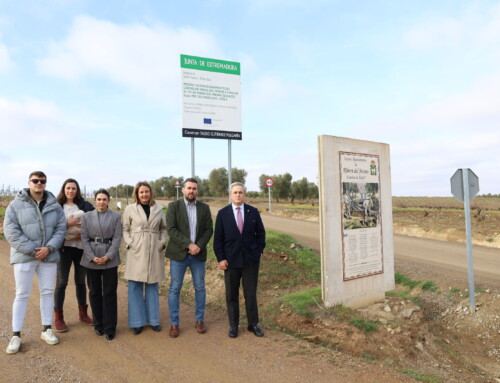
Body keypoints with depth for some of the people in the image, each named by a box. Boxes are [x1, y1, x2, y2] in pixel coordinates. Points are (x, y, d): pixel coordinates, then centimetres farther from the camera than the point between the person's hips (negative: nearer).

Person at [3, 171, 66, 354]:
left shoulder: (55, 205, 4)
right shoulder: (16, 205, -3)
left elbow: (61, 228, 2)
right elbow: (10, 231, -9)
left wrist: (49, 247, -13)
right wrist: (32, 250, -15)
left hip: (49, 256, 3)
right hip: (24, 256, -3)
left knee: (47, 292, 10)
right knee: (22, 294, 4)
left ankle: (47, 329, 23)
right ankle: (16, 335, 16)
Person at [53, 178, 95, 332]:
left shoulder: (85, 206, 4)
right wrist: (67, 224, -19)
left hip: (82, 247, 2)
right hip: (64, 247, -2)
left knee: (81, 281, 12)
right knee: (61, 282, 1)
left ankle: (83, 314, 26)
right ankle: (58, 318, 14)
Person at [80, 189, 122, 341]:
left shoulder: (116, 216, 2)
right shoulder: (87, 216, 6)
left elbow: (117, 238, -2)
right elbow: (84, 238, 1)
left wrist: (108, 256, -13)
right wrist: (93, 257, -10)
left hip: (110, 259, -1)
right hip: (91, 259, 2)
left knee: (109, 293, 1)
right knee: (94, 292, 10)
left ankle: (110, 327, 10)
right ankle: (98, 325, 24)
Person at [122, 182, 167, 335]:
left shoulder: (158, 209, 5)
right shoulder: (130, 209, 0)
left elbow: (164, 228, 11)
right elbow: (124, 229, 2)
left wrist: (162, 243, -2)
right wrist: (130, 243, -10)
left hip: (154, 252, 2)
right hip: (137, 252, -1)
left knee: (152, 285, 10)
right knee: (135, 286, 3)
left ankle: (153, 319, 22)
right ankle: (137, 322, 16)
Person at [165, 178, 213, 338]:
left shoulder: (204, 208, 7)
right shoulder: (173, 206, -2)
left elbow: (209, 229, 2)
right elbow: (171, 229, -11)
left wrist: (199, 246, -13)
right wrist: (189, 244, -18)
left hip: (198, 254, 3)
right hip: (179, 254, -2)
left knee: (200, 288, 9)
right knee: (174, 289, 3)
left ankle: (200, 320, 25)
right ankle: (174, 323, 16)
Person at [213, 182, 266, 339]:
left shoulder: (253, 212, 2)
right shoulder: (222, 213, 0)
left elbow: (260, 233, 7)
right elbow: (218, 238, -1)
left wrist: (259, 252, 0)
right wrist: (221, 258, -7)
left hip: (251, 260, 1)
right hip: (231, 260, 0)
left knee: (251, 294, 8)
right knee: (232, 295, 8)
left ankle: (253, 324, 22)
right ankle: (233, 326, 21)